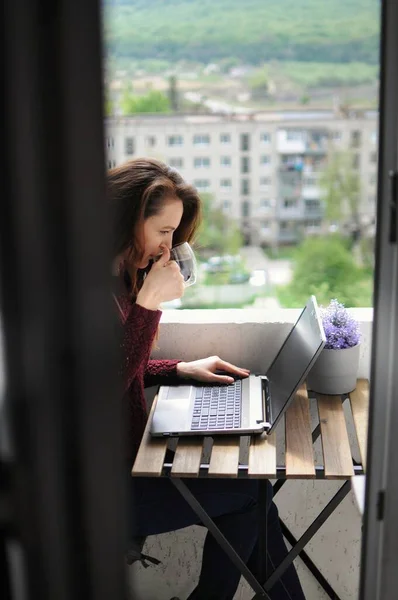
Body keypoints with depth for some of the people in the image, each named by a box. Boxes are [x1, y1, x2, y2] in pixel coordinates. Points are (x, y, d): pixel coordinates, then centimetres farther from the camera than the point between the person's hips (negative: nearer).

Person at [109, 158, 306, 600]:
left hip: (128, 454, 9)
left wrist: (183, 369, 6)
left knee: (250, 494, -1)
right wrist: (149, 302, -26)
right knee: (248, 494, -5)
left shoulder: (119, 278, 9)